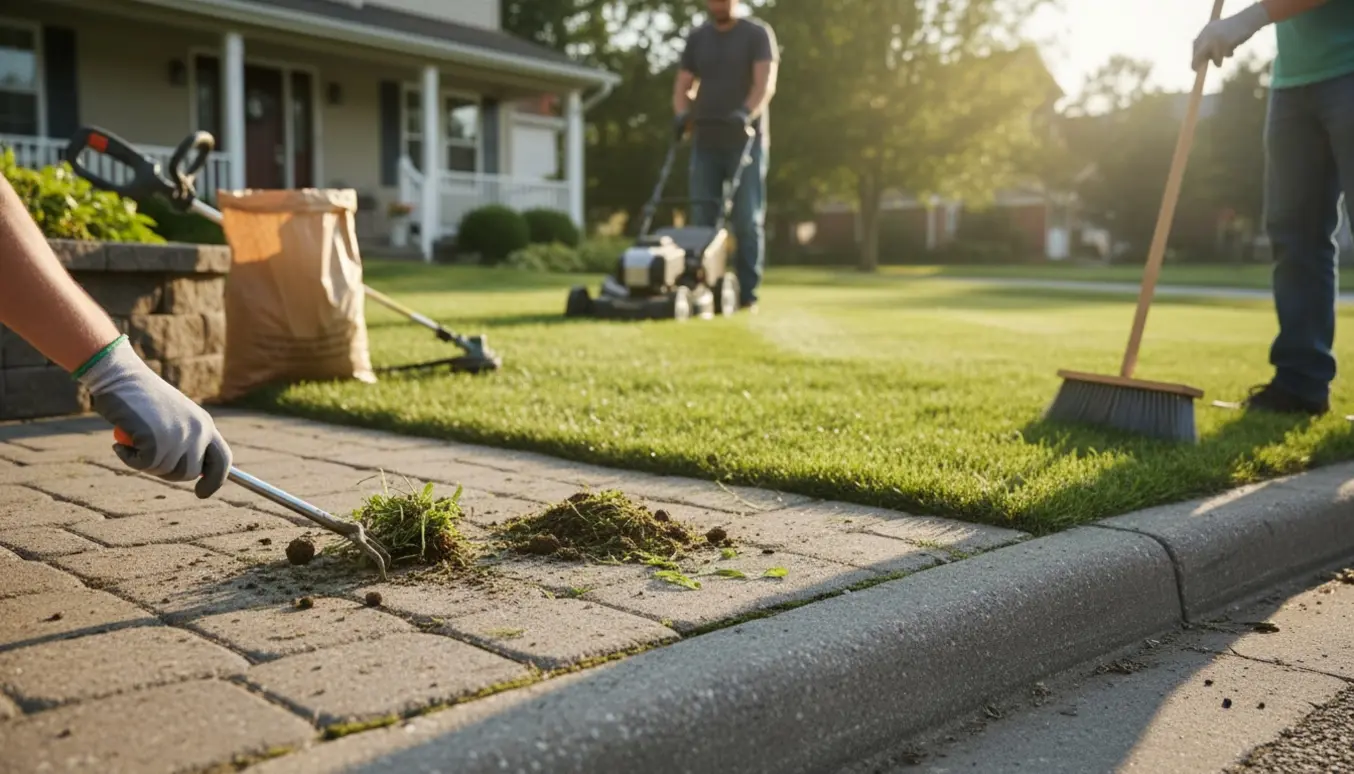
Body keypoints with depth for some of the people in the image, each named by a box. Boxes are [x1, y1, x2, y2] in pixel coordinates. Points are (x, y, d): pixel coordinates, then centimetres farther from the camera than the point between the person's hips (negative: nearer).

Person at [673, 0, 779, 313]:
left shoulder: (758, 34, 3)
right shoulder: (696, 38, 14)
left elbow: (765, 83, -10)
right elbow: (682, 86, 11)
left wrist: (746, 113, -28)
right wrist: (683, 113, -11)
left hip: (746, 141, -4)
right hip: (705, 142, 4)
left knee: (748, 220, -6)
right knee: (702, 220, 0)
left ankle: (748, 294, -3)